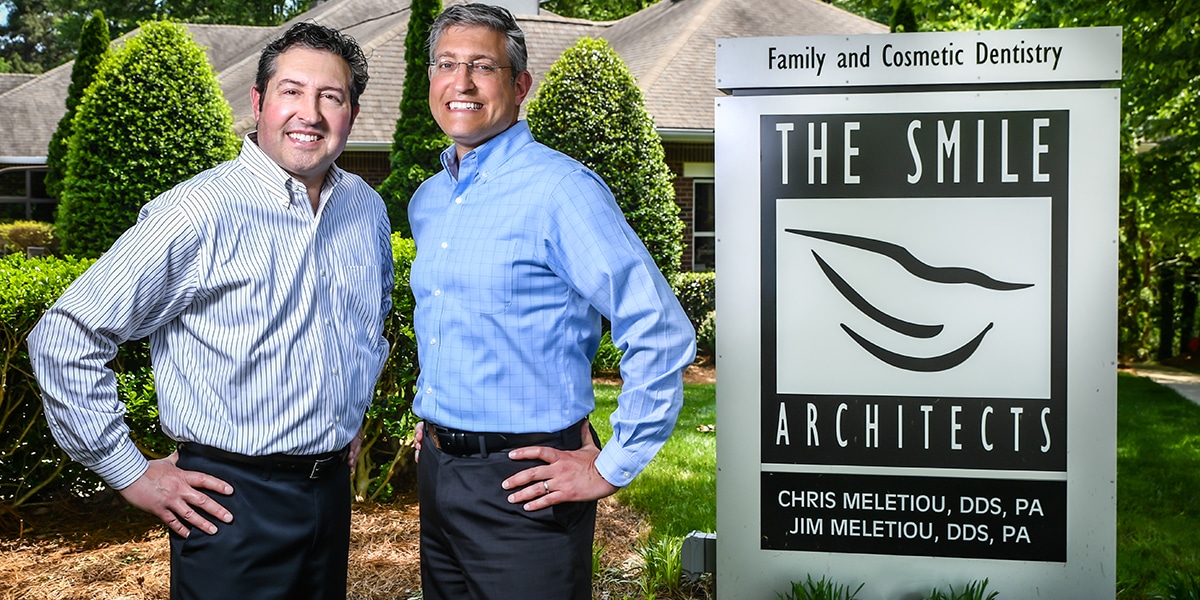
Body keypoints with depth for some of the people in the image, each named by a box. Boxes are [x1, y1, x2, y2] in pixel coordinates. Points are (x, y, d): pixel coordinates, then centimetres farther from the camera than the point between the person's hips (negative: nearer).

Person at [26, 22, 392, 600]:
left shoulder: (367, 209, 4)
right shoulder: (198, 214, -17)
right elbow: (64, 339, -15)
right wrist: (131, 474, -11)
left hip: (333, 487, 6)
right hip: (232, 500, -6)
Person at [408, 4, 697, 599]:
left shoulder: (559, 188, -15)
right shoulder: (426, 202, 10)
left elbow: (661, 333, -19)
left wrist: (612, 468, -16)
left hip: (521, 485, -7)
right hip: (436, 473, 7)